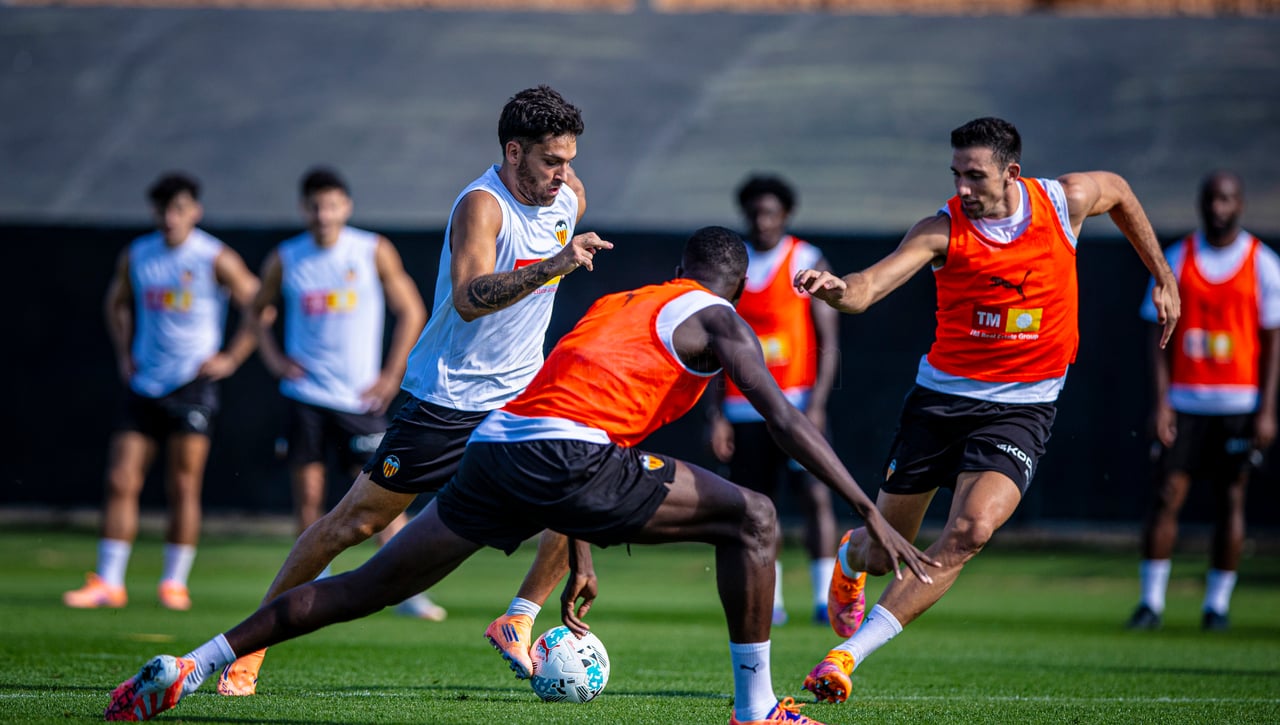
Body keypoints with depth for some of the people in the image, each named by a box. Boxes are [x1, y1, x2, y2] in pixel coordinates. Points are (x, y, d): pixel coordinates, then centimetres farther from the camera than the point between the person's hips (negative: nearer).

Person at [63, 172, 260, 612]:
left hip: (192, 386, -4)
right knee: (121, 481, -2)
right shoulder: (136, 257, 7)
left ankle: (174, 583, 6)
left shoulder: (216, 259, -5)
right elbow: (117, 303, 25)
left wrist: (231, 359, -5)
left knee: (183, 488, -3)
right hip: (143, 386, 4)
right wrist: (123, 354, 14)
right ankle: (108, 583, 1)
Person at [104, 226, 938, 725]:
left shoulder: (615, 303, 35)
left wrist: (581, 562, 42)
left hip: (496, 447, 7)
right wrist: (872, 515, 2)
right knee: (753, 520, 4)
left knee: (369, 585, 13)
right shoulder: (714, 318, 13)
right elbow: (788, 422, 2)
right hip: (567, 455, -7)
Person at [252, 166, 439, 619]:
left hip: (360, 397, -1)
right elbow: (260, 311, 19)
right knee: (307, 496, -1)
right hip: (305, 396, 1)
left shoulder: (374, 252, -2)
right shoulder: (285, 261, 2)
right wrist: (274, 358, 3)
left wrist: (391, 375, -1)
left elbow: (411, 311, 4)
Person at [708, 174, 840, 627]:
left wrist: (816, 403, -15)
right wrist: (716, 414, 6)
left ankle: (826, 597, -15)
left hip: (796, 401, -3)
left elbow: (829, 342, -4)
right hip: (744, 408, 3)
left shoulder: (808, 263, 0)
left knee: (814, 495, -15)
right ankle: (767, 601, 15)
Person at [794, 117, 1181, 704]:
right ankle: (850, 560, 50)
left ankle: (849, 653, -21)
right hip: (943, 392, 0)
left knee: (971, 530, -25)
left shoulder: (1066, 199, -6)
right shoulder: (943, 229, -13)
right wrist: (838, 290, -51)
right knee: (885, 549, 8)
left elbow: (1117, 191, 18)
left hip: (1022, 405, 0)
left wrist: (1162, 277, 22)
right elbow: (869, 287, -27)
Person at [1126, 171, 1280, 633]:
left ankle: (1217, 603, 11)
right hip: (1184, 400, 1)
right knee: (1166, 494, -6)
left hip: (1239, 403, -1)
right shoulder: (1177, 260, 5)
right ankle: (1151, 601, -1)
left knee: (1231, 499, 2)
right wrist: (1160, 401, -5)